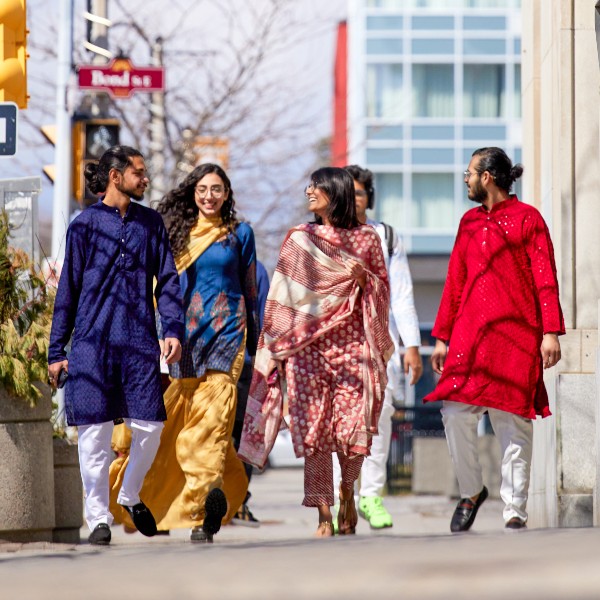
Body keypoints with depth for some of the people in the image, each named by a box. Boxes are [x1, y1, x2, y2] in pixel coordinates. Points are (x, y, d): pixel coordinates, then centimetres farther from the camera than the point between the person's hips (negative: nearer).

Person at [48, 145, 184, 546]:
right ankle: (99, 517, 5)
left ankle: (131, 495, 23)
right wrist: (57, 351, 3)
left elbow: (167, 281, 11)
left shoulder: (151, 223, 12)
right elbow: (68, 288, 6)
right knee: (95, 432, -4)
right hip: (92, 342, -2)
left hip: (139, 340, 2)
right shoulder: (86, 224, 3)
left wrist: (173, 330, -4)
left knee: (150, 427, -2)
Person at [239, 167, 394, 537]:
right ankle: (324, 517, -2)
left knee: (353, 429, -7)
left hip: (352, 345, -1)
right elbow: (283, 296, 12)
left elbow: (384, 291, 11)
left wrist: (364, 279, -9)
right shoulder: (299, 239, 12)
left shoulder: (366, 239, 8)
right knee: (313, 430, -6)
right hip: (307, 347, 1)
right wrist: (278, 345, 6)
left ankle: (348, 492, 23)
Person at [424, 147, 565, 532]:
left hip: (514, 334, -4)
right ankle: (471, 492, 12)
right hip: (470, 334, 4)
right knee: (456, 413, -9)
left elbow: (546, 280, -2)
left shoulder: (528, 219, 2)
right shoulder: (470, 222, 17)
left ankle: (515, 512, 2)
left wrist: (550, 332, -10)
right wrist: (442, 337, 16)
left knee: (513, 422, -3)